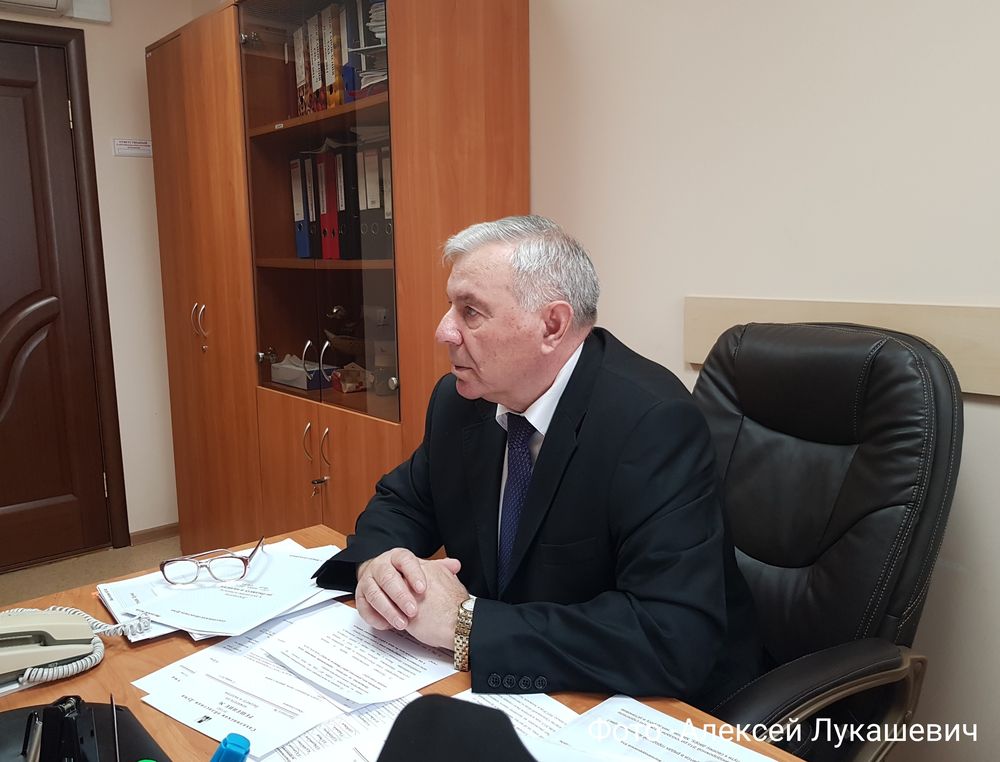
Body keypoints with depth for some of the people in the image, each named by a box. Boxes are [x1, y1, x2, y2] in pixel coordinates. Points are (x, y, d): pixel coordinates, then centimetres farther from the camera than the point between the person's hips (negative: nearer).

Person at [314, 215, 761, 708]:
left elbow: (676, 637, -32)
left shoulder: (653, 422, -25)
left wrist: (466, 622, -30)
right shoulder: (459, 400, -4)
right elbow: (401, 502, 9)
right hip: (505, 683, 6)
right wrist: (377, 561, -15)